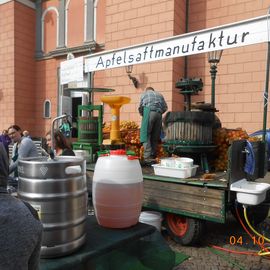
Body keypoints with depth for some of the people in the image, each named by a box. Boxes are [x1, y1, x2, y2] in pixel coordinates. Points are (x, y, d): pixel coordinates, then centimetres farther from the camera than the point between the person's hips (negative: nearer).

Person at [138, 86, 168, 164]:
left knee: (146, 135, -7)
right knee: (155, 137, 7)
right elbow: (165, 107, 19)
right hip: (158, 114, 4)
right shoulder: (159, 95, 29)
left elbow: (140, 107, 19)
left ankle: (148, 156, -19)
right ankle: (153, 156, 5)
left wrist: (142, 115, 35)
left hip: (149, 112, -3)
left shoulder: (144, 94, 23)